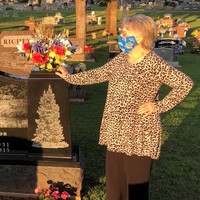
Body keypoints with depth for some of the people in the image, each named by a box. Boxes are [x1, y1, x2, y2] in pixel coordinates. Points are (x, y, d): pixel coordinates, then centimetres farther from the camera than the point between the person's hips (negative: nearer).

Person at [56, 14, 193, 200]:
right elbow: (98, 74, 19)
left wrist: (159, 106, -16)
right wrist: (70, 77, 23)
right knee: (114, 181, 18)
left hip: (139, 135, -7)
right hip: (116, 133, 7)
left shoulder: (154, 64, -16)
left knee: (136, 184, 5)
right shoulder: (120, 59, 6)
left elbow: (185, 83, -17)